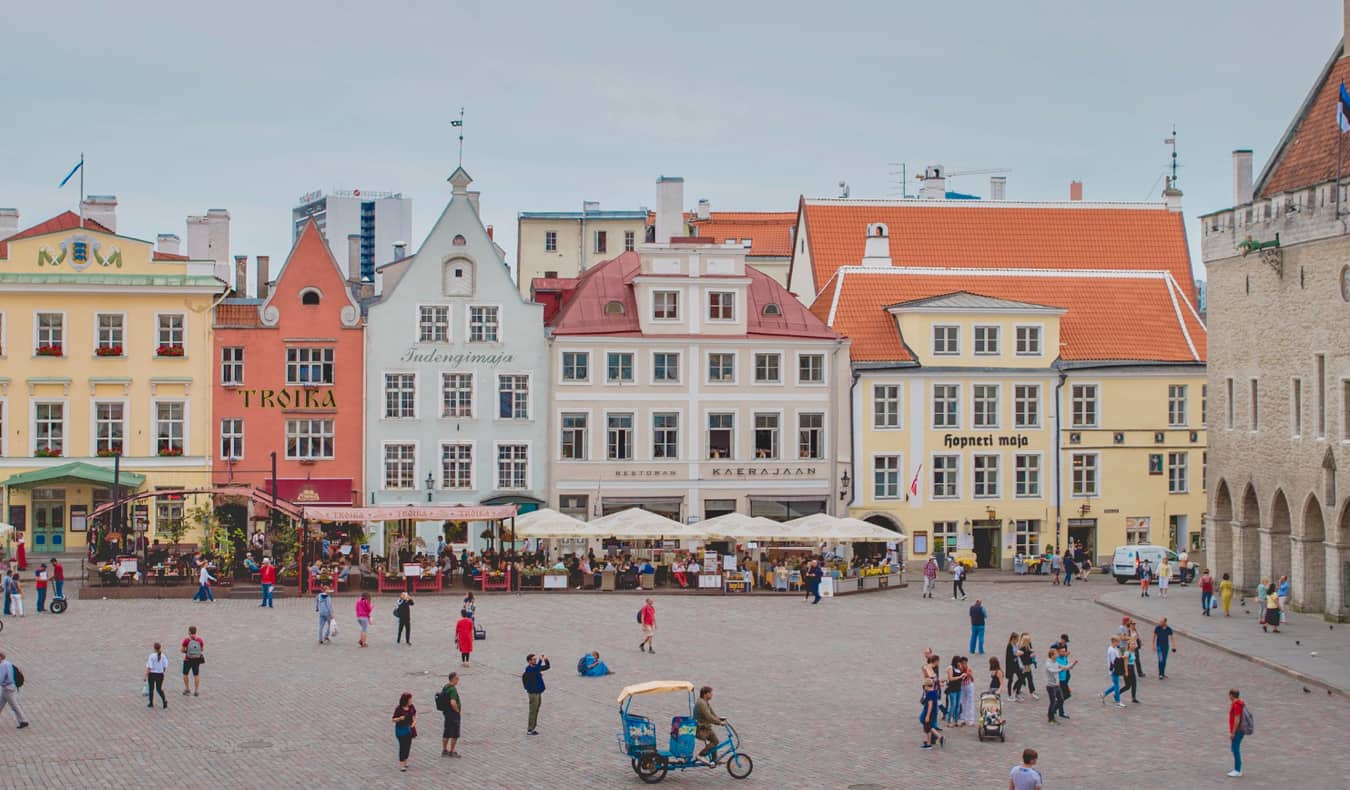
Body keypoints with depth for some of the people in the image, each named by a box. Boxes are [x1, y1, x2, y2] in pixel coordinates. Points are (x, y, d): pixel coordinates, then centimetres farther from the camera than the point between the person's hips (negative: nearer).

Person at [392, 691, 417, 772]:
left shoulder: (411, 707, -1)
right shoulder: (399, 709, -16)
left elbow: (414, 716, 12)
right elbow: (394, 720, -9)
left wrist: (414, 722, -7)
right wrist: (399, 718, -29)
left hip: (409, 729, 5)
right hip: (401, 730, -5)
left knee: (408, 746, 10)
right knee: (403, 746, -6)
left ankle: (405, 761, 27)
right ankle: (401, 764, -1)